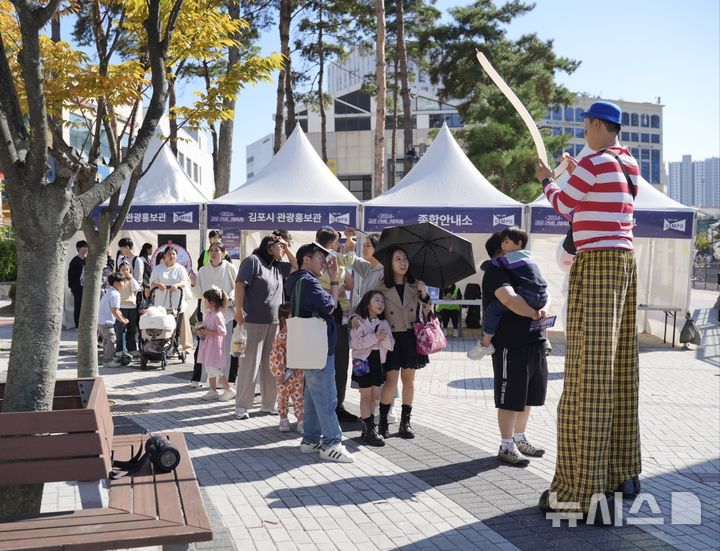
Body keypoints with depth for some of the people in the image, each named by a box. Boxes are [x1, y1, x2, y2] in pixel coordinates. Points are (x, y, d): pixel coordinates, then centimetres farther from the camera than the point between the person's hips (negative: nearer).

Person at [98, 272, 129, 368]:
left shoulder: (109, 293, 18)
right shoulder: (115, 294, -15)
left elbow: (116, 309, 23)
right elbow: (114, 311, -22)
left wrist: (123, 317, 19)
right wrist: (122, 320, -12)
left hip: (99, 321, 11)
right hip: (106, 322, -11)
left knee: (106, 340, 21)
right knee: (111, 339, -7)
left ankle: (106, 359, 30)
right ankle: (108, 361, -6)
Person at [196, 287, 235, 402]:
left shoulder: (217, 315, -20)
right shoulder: (208, 314, 8)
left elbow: (222, 332, -24)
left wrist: (208, 332, -21)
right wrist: (200, 330, 4)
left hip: (214, 346, -9)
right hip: (207, 345, 9)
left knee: (215, 369, -5)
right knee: (209, 368, 14)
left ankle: (228, 390, 5)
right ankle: (213, 391, 23)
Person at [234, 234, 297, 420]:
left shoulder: (278, 267, 15)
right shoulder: (253, 261, -4)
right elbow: (240, 285, -10)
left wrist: (287, 249, 12)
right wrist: (239, 310, -17)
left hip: (275, 323, 7)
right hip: (254, 321, -7)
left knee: (270, 365, 9)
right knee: (249, 364, -4)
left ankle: (268, 403, 18)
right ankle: (242, 406, 4)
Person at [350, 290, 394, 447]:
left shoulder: (384, 323, 11)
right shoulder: (359, 321, -5)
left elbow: (391, 345, 7)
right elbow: (355, 343, -16)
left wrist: (384, 338, -15)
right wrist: (374, 337, -21)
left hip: (379, 360, 6)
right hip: (364, 360, -5)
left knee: (374, 395, 10)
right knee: (366, 395, -3)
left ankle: (367, 426, 21)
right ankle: (369, 430, 0)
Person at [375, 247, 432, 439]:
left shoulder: (415, 285, 4)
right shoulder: (382, 286, -3)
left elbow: (426, 311, 7)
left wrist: (424, 295, -10)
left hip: (411, 336, 3)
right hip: (391, 337, -3)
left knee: (409, 378, 8)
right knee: (391, 379, -5)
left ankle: (405, 422, 17)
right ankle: (383, 422, 7)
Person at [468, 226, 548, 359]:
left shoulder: (509, 257, 1)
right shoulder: (528, 257, 24)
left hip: (528, 297, -9)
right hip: (542, 298, 9)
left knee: (493, 308, -8)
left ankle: (485, 344, -5)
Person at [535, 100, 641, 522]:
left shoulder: (594, 162, -10)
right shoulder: (629, 167, 16)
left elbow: (563, 206, 2)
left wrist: (548, 180, 20)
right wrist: (576, 176, 30)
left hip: (596, 264, -9)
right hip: (625, 261, 9)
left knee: (591, 368, -10)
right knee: (619, 367, 12)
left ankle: (584, 487, -7)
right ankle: (623, 471, 21)